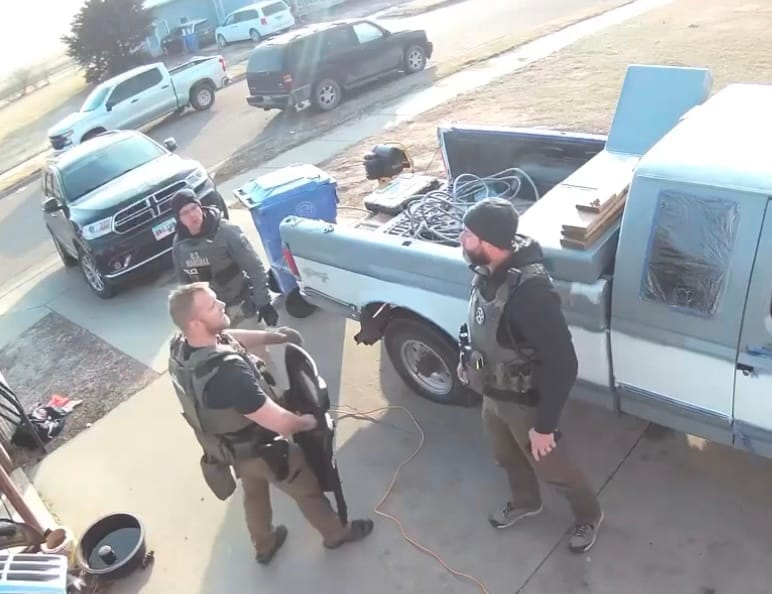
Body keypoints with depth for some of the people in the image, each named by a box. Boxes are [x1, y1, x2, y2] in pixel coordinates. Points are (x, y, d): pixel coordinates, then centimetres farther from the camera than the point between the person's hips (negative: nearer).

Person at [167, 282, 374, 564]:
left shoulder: (181, 345, -18)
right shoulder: (225, 372, -44)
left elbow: (226, 339, 5)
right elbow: (279, 422, -37)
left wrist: (268, 336, -1)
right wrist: (306, 422, -17)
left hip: (229, 446, 7)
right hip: (260, 449, -7)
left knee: (254, 493, 33)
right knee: (308, 489, 21)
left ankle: (264, 546, 58)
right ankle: (336, 533, 48)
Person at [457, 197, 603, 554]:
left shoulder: (530, 292, -38)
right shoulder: (488, 272, -11)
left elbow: (562, 365, -33)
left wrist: (545, 425, -25)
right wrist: (467, 361, 18)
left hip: (525, 402, -7)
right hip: (492, 393, 8)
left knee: (551, 468, 18)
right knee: (507, 456, 30)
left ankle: (589, 516, 47)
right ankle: (525, 502, 60)